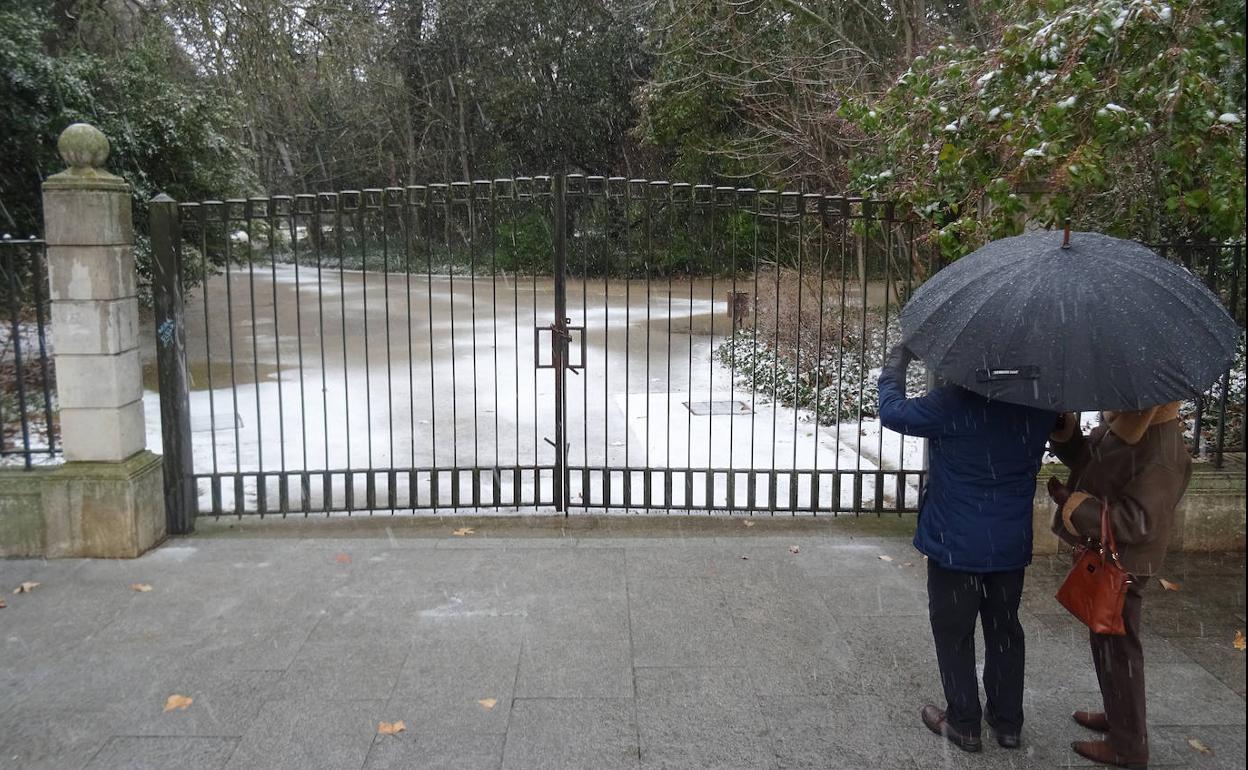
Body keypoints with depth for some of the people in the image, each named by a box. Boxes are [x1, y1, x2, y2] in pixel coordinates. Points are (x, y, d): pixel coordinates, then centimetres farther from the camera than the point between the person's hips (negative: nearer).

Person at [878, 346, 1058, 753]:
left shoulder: (954, 402, -22)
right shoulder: (1037, 404, -5)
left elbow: (892, 411, -13)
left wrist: (899, 358, 1)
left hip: (957, 544, -5)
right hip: (1012, 544, 5)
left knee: (954, 633, 11)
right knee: (1005, 630, 18)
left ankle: (963, 724, 21)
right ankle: (1008, 722, 30)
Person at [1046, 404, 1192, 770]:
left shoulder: (1163, 454, -28)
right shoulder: (1120, 425, -2)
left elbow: (1138, 521, -30)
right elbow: (1085, 458, 12)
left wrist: (1072, 502, -27)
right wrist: (1063, 426, -6)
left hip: (1122, 564, -9)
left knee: (1115, 646, 4)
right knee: (1106, 640, 23)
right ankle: (1118, 715, 43)